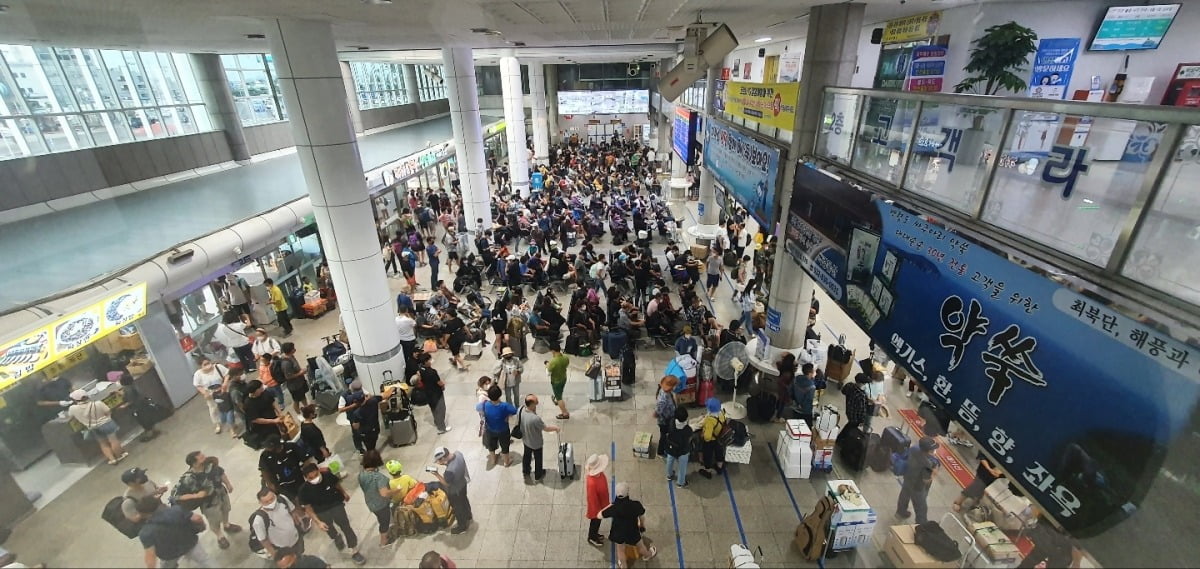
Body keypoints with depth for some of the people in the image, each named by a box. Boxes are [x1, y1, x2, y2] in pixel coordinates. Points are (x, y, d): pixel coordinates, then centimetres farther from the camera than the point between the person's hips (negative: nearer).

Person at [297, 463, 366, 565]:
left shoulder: (328, 476, -26)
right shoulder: (304, 489, -29)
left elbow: (337, 484, -3)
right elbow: (307, 508, -16)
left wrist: (344, 494, 15)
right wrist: (318, 522, -20)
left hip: (336, 505, 0)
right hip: (321, 513, 1)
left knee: (346, 527, 3)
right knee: (329, 530, 24)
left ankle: (354, 552, 21)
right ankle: (337, 538, 60)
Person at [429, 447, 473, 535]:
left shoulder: (450, 471, -44)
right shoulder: (458, 453, -24)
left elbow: (446, 484, -24)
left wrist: (437, 474, -16)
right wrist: (445, 463, -12)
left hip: (454, 492, -7)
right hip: (463, 483, 7)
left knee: (458, 508, 21)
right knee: (464, 501, 33)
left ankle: (462, 526, 47)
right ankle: (468, 516, 60)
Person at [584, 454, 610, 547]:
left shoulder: (599, 474, -17)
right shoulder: (592, 483, -43)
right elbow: (592, 499, -28)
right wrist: (597, 512, -14)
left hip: (601, 503, 7)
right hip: (596, 506, -7)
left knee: (598, 521, 31)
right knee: (595, 521, 21)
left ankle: (595, 534, 56)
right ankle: (592, 538, 48)